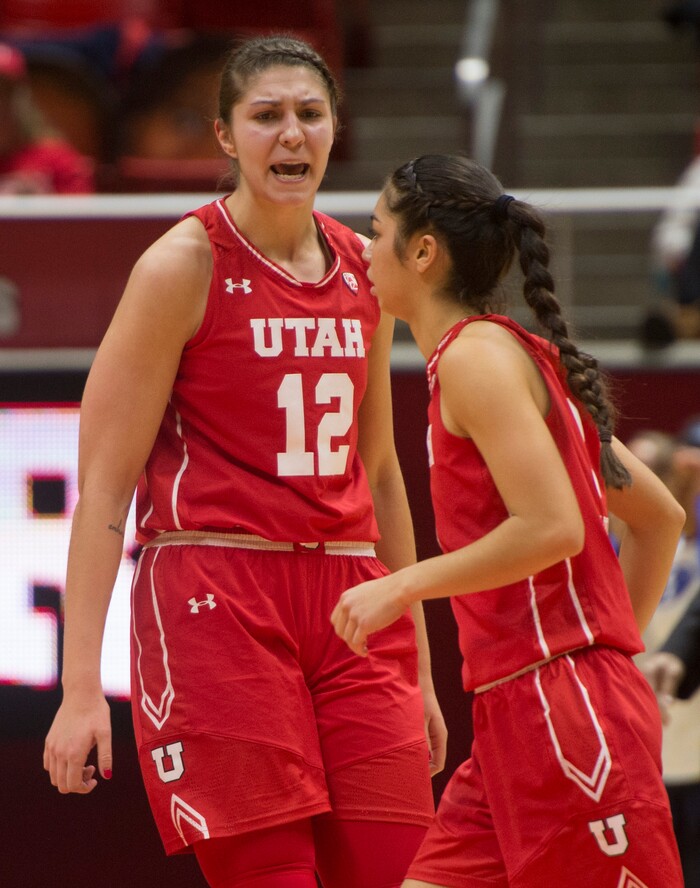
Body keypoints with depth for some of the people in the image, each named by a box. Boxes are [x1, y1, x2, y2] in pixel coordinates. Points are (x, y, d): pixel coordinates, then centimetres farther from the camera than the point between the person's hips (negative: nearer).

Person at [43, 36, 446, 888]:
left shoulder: (362, 270, 13)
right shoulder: (185, 265, -4)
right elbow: (103, 480, -6)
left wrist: (417, 666, 20)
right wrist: (81, 683, -14)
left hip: (350, 601, 6)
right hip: (215, 600, -6)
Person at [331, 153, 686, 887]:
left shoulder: (477, 355, -9)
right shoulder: (522, 357, 18)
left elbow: (551, 526, -21)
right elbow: (660, 516, 22)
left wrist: (402, 587, -14)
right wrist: (612, 641, 24)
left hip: (563, 713, -9)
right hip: (518, 717, 9)